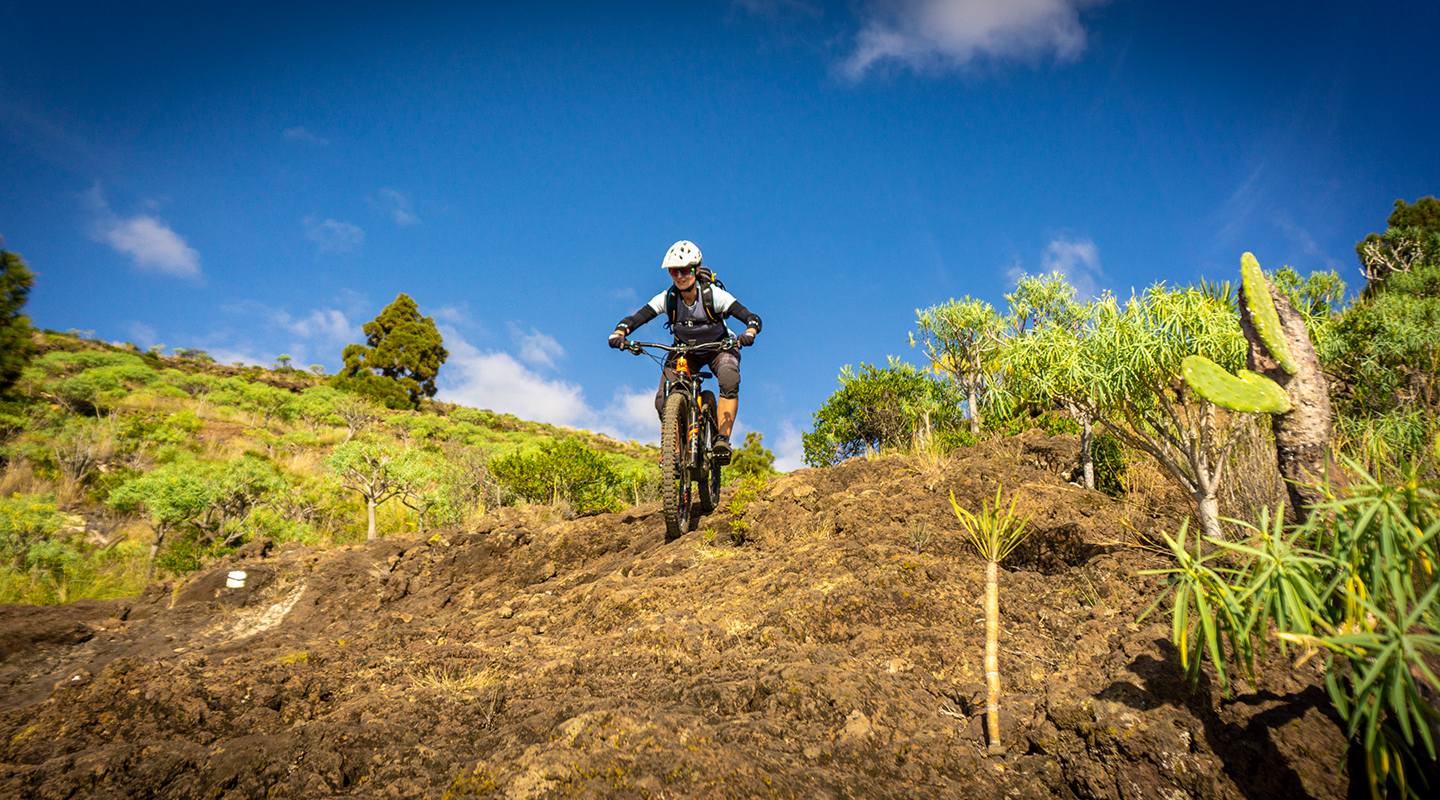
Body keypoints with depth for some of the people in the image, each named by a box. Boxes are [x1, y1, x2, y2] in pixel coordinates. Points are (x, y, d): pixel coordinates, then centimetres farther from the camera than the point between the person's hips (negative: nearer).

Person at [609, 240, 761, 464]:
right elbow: (635, 318, -25)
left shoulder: (713, 295, -27)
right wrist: (619, 333, -46)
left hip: (718, 348, -2)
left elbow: (752, 318, -33)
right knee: (663, 401, -15)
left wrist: (748, 334, -55)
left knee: (729, 380, -35)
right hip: (685, 350, 2)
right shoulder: (667, 298, -20)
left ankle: (722, 439, -26)